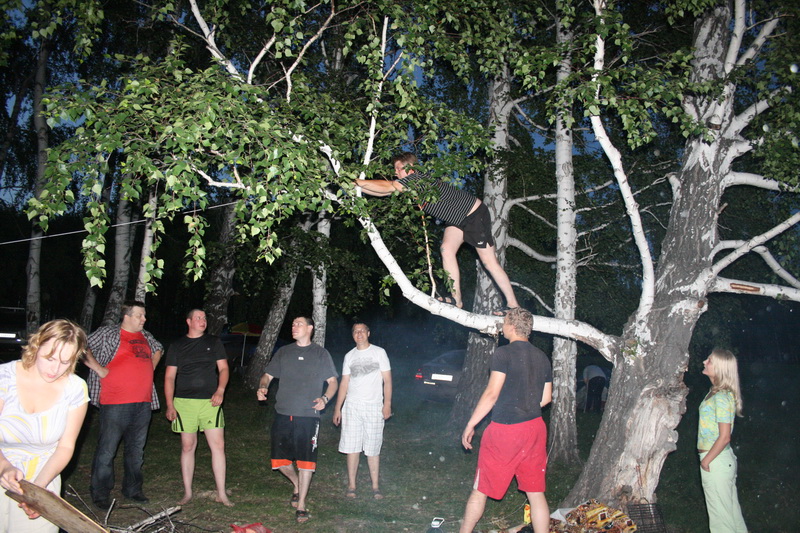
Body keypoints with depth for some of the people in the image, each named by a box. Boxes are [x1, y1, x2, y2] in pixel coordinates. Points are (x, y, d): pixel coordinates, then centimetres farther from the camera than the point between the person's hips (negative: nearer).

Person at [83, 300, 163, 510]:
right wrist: (98, 368, -13)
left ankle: (133, 489, 26)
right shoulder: (108, 333, -2)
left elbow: (157, 349, 34)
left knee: (136, 449, 14)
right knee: (107, 449, -2)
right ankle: (100, 494, 10)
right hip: (115, 404, -6)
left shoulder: (145, 336, 15)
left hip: (143, 403, 6)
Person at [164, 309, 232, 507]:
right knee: (187, 446, 5)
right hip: (184, 402, 0)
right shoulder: (177, 346, 9)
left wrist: (220, 390, -8)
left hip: (210, 401, 0)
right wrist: (170, 405, -1)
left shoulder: (214, 342, 11)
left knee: (218, 445, -6)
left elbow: (223, 368, 9)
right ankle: (187, 493, 17)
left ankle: (221, 494, 1)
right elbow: (169, 377, 8)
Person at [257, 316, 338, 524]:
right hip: (283, 415, 3)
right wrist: (262, 387, -8)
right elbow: (268, 375, 15)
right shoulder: (284, 352, 13)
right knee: (279, 460, 3)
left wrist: (324, 399, -13)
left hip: (308, 416, -3)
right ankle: (296, 485, 32)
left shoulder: (320, 353, 6)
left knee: (306, 461, -2)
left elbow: (333, 381, 6)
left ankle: (301, 505, 12)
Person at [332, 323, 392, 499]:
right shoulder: (349, 356, 11)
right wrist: (337, 408, 7)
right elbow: (344, 383, 12)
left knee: (373, 449, 1)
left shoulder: (379, 352, 3)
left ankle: (376, 487, 9)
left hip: (374, 406, -2)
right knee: (352, 448, 1)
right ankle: (351, 486, 8)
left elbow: (387, 380, 1)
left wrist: (387, 404, -7)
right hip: (352, 406, 2)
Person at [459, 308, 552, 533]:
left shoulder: (504, 353, -12)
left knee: (481, 489, 8)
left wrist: (470, 425, -9)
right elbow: (546, 398, 14)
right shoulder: (542, 357, 9)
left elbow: (492, 393, -16)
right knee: (536, 492, 10)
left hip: (504, 430, -6)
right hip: (535, 429, 6)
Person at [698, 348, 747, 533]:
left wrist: (706, 461, -14)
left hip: (716, 462, -9)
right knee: (731, 508, 19)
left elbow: (724, 437, -22)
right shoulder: (716, 393, 8)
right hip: (726, 459, 9)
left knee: (720, 513, 2)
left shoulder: (721, 397, -20)